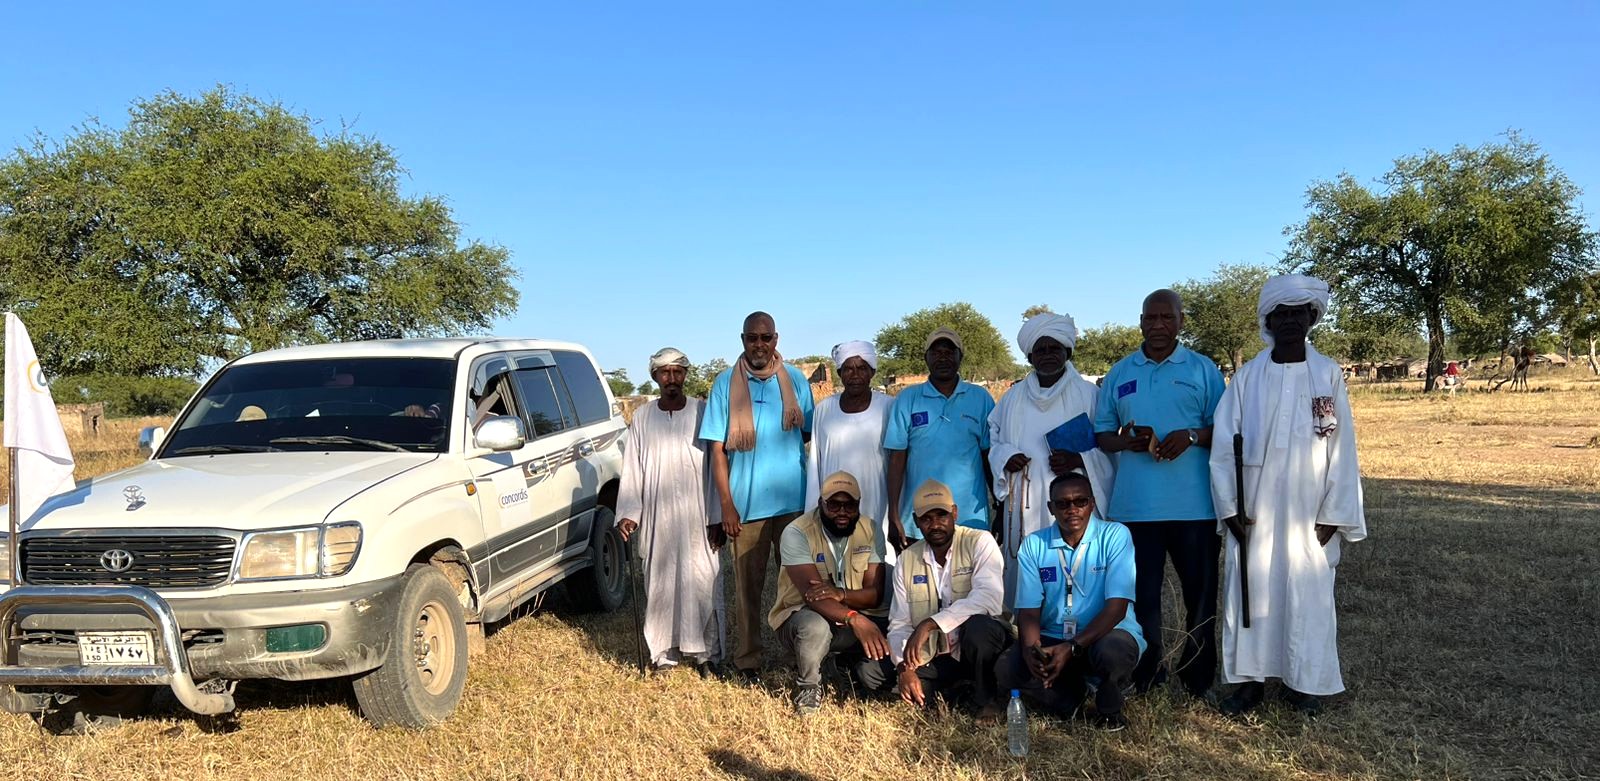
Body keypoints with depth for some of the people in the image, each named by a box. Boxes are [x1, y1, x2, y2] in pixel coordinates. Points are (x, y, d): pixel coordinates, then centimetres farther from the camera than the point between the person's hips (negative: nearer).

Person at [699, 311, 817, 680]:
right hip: (745, 505, -1)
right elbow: (717, 448, 0)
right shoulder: (726, 383, 0)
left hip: (793, 501, 1)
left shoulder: (796, 380, 4)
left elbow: (810, 435, 10)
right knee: (747, 585, 6)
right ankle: (747, 660, 18)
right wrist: (726, 504, -5)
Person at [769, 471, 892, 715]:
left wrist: (841, 594, -32)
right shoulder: (798, 533, -17)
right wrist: (855, 619, -45)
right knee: (815, 627, -39)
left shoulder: (870, 530, -5)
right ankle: (807, 684, -7)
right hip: (802, 615, -4)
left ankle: (851, 659, 17)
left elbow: (875, 593, -10)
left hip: (859, 618, 4)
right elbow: (811, 593, -29)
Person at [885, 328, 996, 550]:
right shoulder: (907, 399, 3)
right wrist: (893, 517, -3)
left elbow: (990, 458, 8)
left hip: (971, 518, 1)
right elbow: (896, 461, 2)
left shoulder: (981, 399, 5)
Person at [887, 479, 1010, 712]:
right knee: (908, 698, -20)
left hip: (982, 645, -3)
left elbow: (988, 597, -28)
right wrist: (905, 667, -17)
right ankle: (955, 691, 13)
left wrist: (930, 623, -34)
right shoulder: (907, 560, 3)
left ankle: (985, 704, -9)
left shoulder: (980, 543, -11)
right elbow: (899, 623, 1)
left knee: (977, 625, -36)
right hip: (936, 656, 4)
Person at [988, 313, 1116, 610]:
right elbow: (994, 440, 19)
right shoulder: (1013, 398, 14)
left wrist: (1080, 460, -13)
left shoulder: (1089, 395, 4)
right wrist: (1006, 457, -2)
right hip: (1026, 505, 3)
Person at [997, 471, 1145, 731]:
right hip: (1052, 639, 3)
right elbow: (1028, 610, -5)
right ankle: (1071, 698, 7)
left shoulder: (1115, 536, -11)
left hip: (1107, 634, -3)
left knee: (1111, 652, -37)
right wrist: (1030, 649, -27)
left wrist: (1071, 648, -29)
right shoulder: (1033, 545, -2)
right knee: (1006, 670, -23)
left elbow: (1117, 607, -17)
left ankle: (1109, 710, -1)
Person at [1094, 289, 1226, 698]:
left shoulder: (1203, 370, 6)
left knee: (1200, 591, 6)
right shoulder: (1119, 373, 12)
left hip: (1194, 505, -1)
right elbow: (1101, 433, 12)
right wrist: (1126, 441, -9)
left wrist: (1192, 436, -15)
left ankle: (1199, 680, 19)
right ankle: (1146, 679, 19)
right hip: (1135, 506, 2)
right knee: (1142, 593, 7)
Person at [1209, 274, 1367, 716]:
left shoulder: (1328, 375, 1)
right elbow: (1224, 444, 1)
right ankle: (1250, 680, 16)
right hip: (1254, 512, 1)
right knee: (1250, 592, 4)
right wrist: (1230, 505, -4)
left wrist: (1334, 514, -3)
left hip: (1307, 514, 0)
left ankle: (1305, 683, 20)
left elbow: (1341, 448, 0)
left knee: (1308, 596, 6)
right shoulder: (1248, 377, 2)